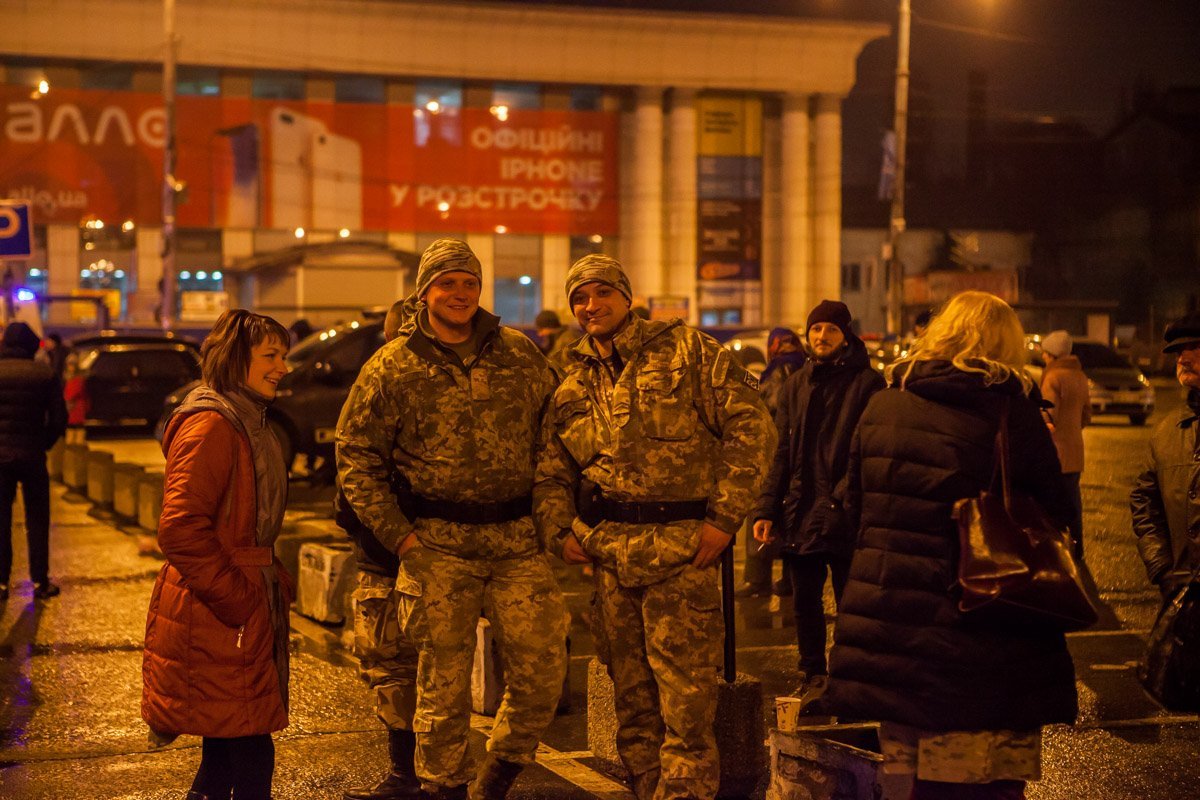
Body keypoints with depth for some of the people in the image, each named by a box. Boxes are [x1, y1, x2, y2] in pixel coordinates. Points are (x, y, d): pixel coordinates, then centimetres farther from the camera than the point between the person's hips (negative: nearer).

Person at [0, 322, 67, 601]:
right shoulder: (45, 374, -3)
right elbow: (59, 418, -4)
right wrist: (43, 444, 9)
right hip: (32, 456, 0)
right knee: (37, 521, 9)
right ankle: (40, 582, 10)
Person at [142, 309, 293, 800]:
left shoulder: (247, 423, 18)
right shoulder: (210, 424, -15)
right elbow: (180, 529, -23)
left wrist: (272, 582, 14)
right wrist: (236, 599, -21)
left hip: (244, 609, 10)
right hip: (216, 620, -10)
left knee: (226, 750, 15)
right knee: (252, 755, -7)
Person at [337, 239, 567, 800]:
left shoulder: (519, 353, 8)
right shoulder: (392, 367, 0)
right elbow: (355, 455, 2)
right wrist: (396, 533, -6)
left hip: (518, 542, 3)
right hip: (439, 545, -2)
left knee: (543, 669, 0)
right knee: (444, 680, 2)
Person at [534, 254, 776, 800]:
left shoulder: (687, 351, 1)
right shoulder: (572, 385, 16)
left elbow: (751, 426, -5)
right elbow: (551, 472, 23)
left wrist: (724, 517, -10)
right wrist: (557, 533, 5)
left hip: (683, 549, -5)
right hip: (606, 554, 5)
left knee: (686, 695, -7)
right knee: (631, 695, 12)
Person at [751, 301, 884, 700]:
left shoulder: (867, 383, -3)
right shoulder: (797, 385, 13)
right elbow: (782, 453, 14)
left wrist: (841, 500, -17)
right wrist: (767, 509, 6)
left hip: (845, 517, -5)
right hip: (800, 514, 5)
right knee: (805, 602, 11)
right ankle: (813, 676, 23)